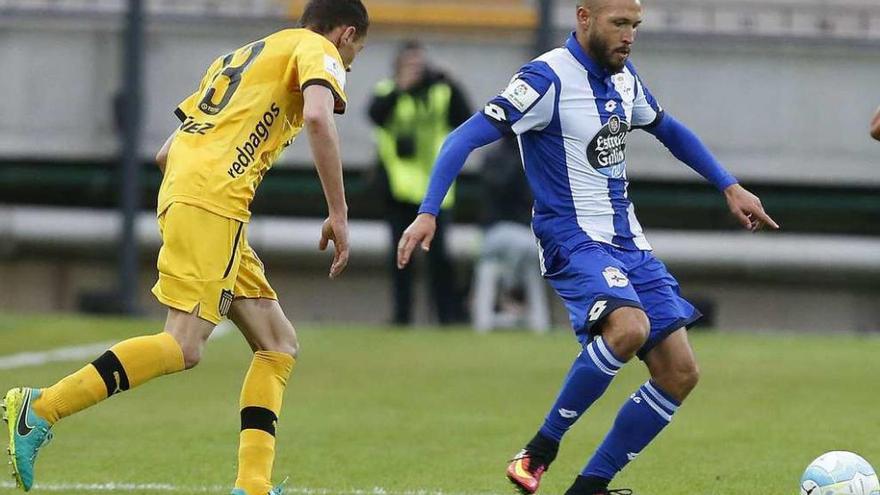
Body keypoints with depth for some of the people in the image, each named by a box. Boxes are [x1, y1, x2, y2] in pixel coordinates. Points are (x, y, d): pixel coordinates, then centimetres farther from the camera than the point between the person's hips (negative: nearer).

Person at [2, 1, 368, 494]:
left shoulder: (243, 55, 32)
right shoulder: (316, 49, 8)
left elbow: (166, 154, 29)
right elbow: (319, 118, -15)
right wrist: (339, 213, -13)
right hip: (213, 199, -9)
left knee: (279, 346, 8)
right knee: (184, 346, -18)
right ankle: (40, 409, -22)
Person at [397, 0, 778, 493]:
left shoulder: (624, 75, 9)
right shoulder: (548, 78, -15)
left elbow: (668, 129, 28)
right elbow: (466, 138, -19)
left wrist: (730, 187, 25)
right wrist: (428, 213, -29)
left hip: (627, 240, 8)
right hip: (575, 241, -8)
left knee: (679, 373, -2)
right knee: (628, 326, -36)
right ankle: (541, 449, -19)